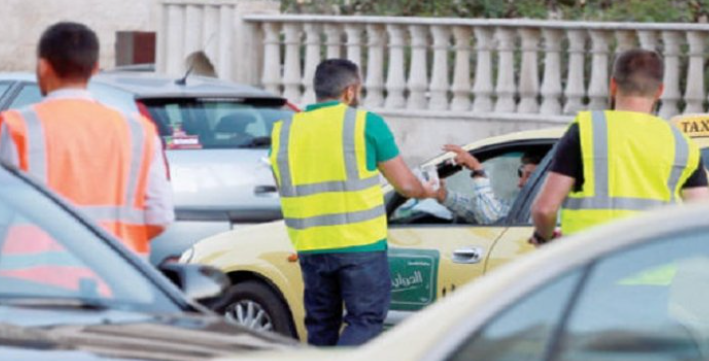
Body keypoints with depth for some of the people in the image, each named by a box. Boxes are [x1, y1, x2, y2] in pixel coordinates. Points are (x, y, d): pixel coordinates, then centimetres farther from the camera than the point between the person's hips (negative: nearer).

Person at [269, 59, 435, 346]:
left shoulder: (284, 131, 9)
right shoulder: (366, 124, -4)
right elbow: (405, 184, 1)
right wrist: (425, 191, 23)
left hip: (311, 248, 5)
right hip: (360, 246, -5)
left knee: (321, 326, 14)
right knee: (366, 320, 1)